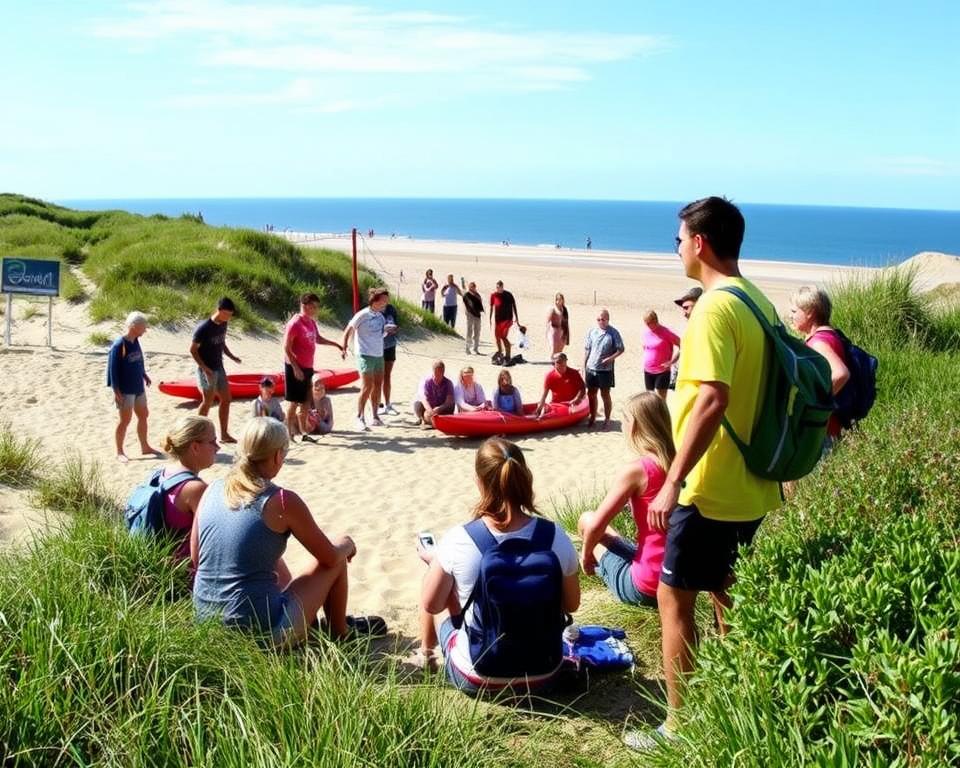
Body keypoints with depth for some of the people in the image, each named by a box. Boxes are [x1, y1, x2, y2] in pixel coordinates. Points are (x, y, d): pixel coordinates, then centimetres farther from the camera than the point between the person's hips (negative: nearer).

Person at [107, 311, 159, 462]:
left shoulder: (135, 341, 3)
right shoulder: (119, 345, -20)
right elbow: (112, 369, -19)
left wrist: (144, 375, 20)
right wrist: (116, 391, -19)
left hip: (138, 387, 8)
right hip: (125, 390, -8)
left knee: (143, 416, 15)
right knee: (125, 420, 0)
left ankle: (145, 447, 29)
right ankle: (119, 452, 12)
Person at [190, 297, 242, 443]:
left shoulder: (223, 324, 2)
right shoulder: (203, 328, -21)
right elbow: (193, 350, -16)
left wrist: (231, 356, 1)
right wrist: (204, 368, -22)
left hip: (219, 368, 8)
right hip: (207, 370, -8)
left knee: (226, 399, 8)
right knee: (208, 401, -1)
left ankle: (224, 434, 18)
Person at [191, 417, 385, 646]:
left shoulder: (212, 491, 1)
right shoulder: (283, 501, -14)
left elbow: (195, 558, 12)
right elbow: (330, 557, -4)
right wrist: (347, 544, 19)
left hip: (206, 620, 6)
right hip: (262, 632, -6)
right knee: (338, 558, 13)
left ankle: (309, 618, 46)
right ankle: (339, 631, 32)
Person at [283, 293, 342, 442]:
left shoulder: (311, 322, 9)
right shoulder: (295, 323, -16)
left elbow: (318, 339, 25)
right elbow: (286, 348, -17)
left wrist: (337, 345, 18)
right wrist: (296, 368, -21)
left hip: (307, 367, 8)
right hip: (295, 368, -8)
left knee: (306, 401, 12)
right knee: (294, 402, -1)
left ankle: (303, 432, 21)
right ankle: (290, 433, 8)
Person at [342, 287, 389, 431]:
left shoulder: (380, 315, 8)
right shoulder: (362, 315, -12)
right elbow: (348, 331, -11)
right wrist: (344, 347, -22)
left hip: (379, 355, 7)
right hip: (365, 355, -7)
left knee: (378, 386, 11)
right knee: (367, 387, -11)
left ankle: (375, 417, 21)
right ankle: (359, 418, -4)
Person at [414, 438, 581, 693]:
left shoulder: (458, 540, -22)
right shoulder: (555, 537, -15)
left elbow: (431, 604, -7)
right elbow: (571, 605, 0)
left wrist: (435, 561, 11)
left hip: (476, 679, -2)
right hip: (544, 673, 3)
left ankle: (426, 652, 45)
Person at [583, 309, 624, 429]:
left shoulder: (613, 333, -7)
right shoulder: (591, 331, 3)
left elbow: (620, 349, -4)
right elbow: (587, 349, 9)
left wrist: (611, 358, -19)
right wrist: (584, 365, 7)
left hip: (605, 369, -4)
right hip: (591, 368, 4)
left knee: (605, 394, 3)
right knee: (591, 394, 11)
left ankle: (607, 419, 15)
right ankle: (593, 417, 25)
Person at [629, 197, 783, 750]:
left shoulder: (715, 307, -19)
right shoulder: (759, 302, 10)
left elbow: (713, 400, -28)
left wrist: (672, 482, -25)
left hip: (711, 490, -9)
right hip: (751, 487, 9)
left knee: (675, 599, 2)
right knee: (726, 596, 20)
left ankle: (679, 727, 11)